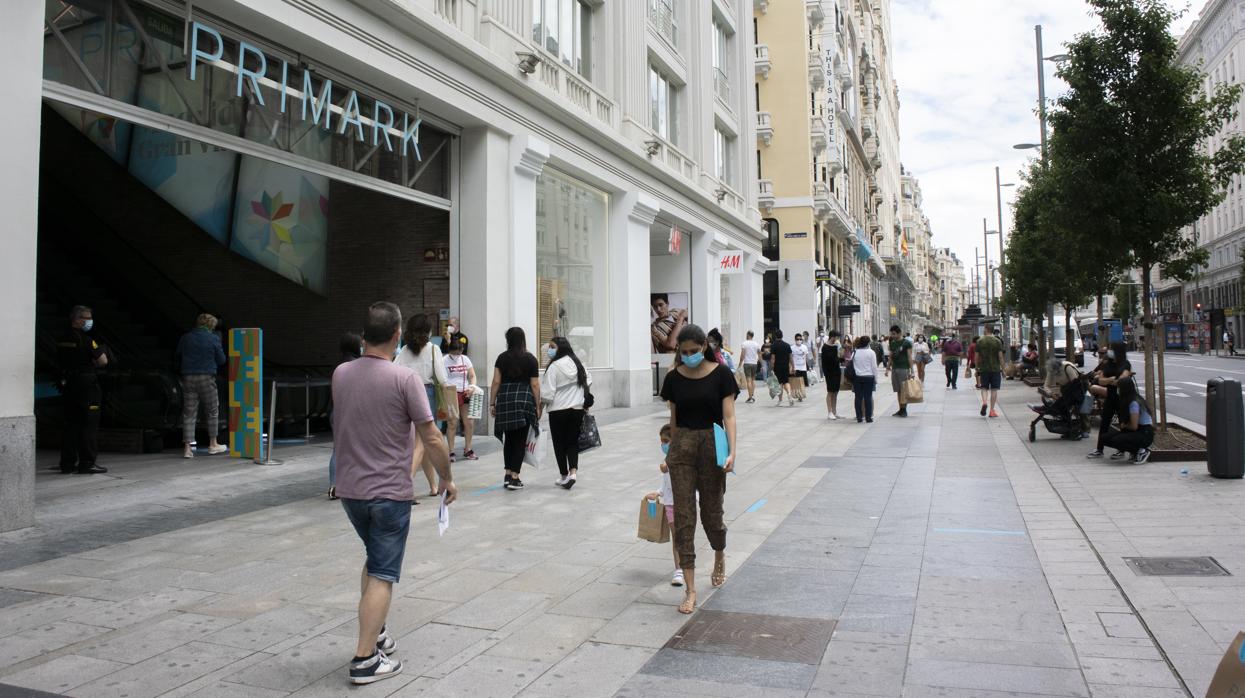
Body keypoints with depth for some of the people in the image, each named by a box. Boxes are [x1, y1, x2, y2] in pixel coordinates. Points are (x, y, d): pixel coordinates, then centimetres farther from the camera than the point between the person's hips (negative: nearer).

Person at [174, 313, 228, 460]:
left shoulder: (185, 338, 8)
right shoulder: (213, 339, -4)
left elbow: (176, 359, 13)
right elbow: (221, 360, 0)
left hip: (188, 378, 3)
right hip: (206, 378, -3)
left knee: (188, 413, 5)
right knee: (212, 411, 11)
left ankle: (187, 448, 1)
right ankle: (213, 444, 17)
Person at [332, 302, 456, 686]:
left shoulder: (340, 374, 1)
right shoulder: (405, 379, -16)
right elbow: (431, 439, -14)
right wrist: (447, 479, 0)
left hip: (349, 488, 6)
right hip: (389, 492, -6)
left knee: (374, 562, 25)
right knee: (382, 575, 3)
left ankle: (376, 634, 31)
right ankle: (365, 659, 4)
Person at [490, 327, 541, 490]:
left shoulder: (502, 358, 7)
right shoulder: (530, 359, 3)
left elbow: (496, 382, 4)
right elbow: (535, 385, 0)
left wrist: (492, 403, 9)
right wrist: (537, 406, 6)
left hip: (504, 399, 2)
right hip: (524, 400, -2)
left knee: (509, 438, 15)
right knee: (520, 440, 2)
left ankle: (508, 475, 15)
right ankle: (514, 478, 0)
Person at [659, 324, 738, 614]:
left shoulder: (721, 374, -5)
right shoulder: (674, 378, 2)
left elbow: (728, 415, -8)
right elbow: (674, 418, 11)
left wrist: (732, 451, -19)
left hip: (711, 444, -2)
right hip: (681, 447, 2)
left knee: (711, 511, 8)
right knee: (683, 516, -2)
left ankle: (720, 556, 43)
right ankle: (690, 588, 4)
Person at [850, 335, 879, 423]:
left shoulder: (854, 353, 4)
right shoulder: (871, 352, -3)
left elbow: (851, 366, 5)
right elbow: (874, 367, -3)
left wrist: (852, 379, 11)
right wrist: (876, 379, 5)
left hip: (857, 377, 2)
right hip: (868, 377, -2)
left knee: (858, 397, 4)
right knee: (868, 397, 1)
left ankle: (859, 417, 6)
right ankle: (868, 418, 3)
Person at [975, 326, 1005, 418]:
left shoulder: (980, 341, 0)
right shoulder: (997, 341, -3)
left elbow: (977, 357, 3)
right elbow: (1000, 356, -6)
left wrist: (977, 368, 13)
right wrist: (1002, 369, 2)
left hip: (983, 369, 1)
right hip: (995, 368, -1)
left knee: (984, 387, 11)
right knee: (994, 389, 5)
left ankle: (984, 402, -17)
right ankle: (992, 410, 5)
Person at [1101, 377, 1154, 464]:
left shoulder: (1134, 403, -21)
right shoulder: (1128, 401, 6)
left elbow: (1134, 426, -20)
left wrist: (1124, 426, 0)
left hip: (1145, 434, -9)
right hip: (1136, 431, 9)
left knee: (1116, 441, -31)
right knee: (1105, 438, -6)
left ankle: (1141, 451, -8)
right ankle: (1135, 451, 6)